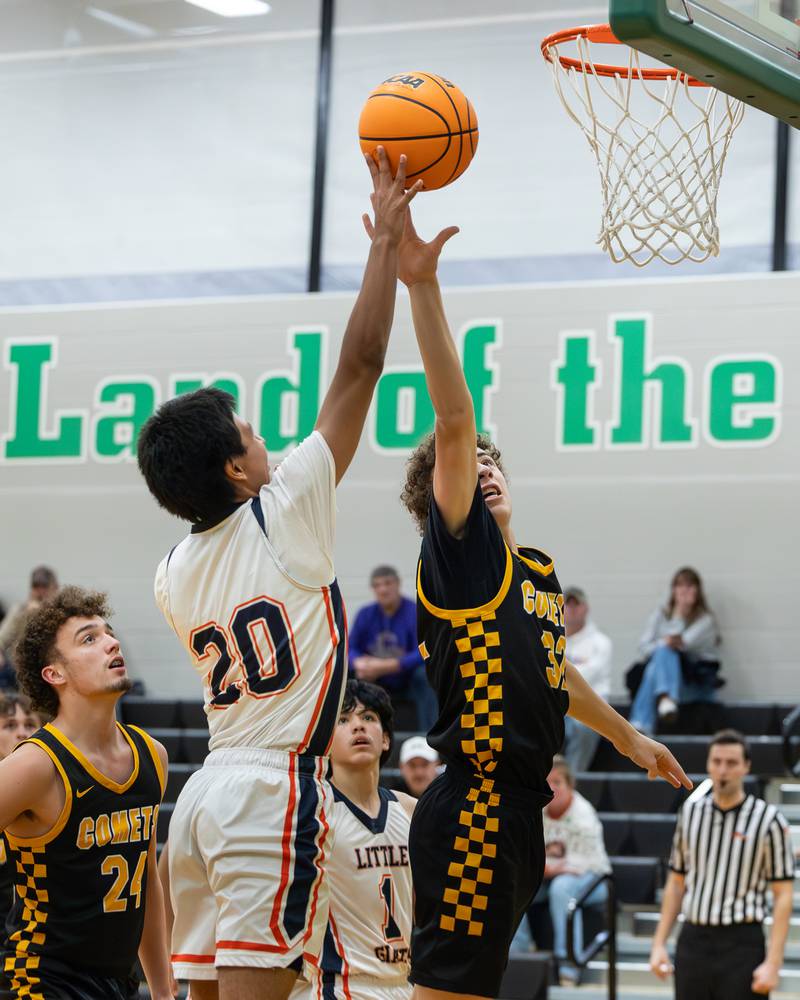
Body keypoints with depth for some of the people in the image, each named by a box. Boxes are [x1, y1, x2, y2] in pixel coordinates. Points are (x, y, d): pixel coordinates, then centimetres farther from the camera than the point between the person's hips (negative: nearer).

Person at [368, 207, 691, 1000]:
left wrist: (626, 735, 46)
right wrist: (421, 287, -24)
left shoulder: (536, 572, 18)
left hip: (514, 813, 9)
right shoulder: (460, 552, -5)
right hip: (473, 809, -9)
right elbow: (454, 421, -17)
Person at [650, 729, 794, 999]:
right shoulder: (690, 812, 9)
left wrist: (772, 963, -13)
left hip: (741, 946, -4)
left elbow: (783, 896, -6)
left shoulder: (769, 820, -5)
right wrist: (659, 943, 10)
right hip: (693, 943, 4)